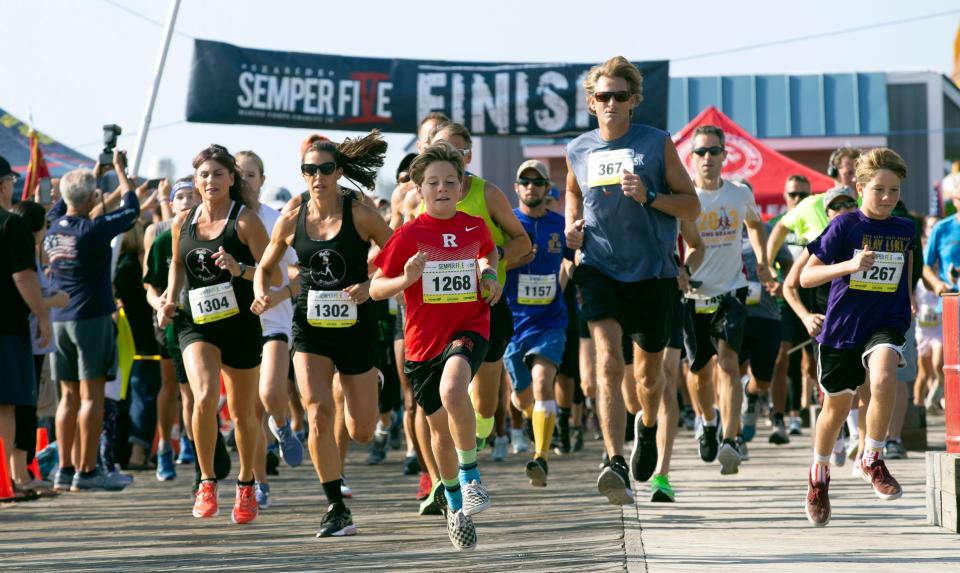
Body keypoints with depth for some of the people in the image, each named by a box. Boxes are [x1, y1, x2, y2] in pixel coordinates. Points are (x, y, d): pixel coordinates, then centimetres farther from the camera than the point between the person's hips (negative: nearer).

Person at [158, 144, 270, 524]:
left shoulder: (245, 220, -7)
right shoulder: (183, 223, 5)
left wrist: (240, 269, -27)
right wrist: (169, 299, 8)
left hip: (240, 325, -2)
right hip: (196, 325, 2)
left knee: (243, 413, 10)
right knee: (205, 398, -23)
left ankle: (246, 488, 31)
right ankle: (207, 483, -9)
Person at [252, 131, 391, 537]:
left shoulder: (361, 215, -7)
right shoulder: (290, 222, 0)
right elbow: (266, 267, 13)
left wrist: (370, 287, -18)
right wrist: (262, 294, -8)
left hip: (355, 327, -1)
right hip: (310, 329, 1)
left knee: (362, 432, 6)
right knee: (318, 413, -19)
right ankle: (336, 509, -9)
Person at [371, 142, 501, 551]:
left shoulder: (475, 227, 2)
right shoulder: (409, 235, -5)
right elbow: (376, 288, -2)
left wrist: (489, 274, 6)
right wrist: (405, 279, -21)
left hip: (468, 329, -1)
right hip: (423, 338, 1)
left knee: (452, 391, -34)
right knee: (440, 428, 12)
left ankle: (470, 475, -17)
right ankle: (455, 506, 33)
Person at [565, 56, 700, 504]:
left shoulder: (657, 143, -1)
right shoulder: (578, 151, 7)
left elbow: (692, 206, 1)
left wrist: (648, 197, -16)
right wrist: (572, 227, 8)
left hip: (652, 270, 0)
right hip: (599, 268, 0)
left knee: (649, 370, 14)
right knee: (608, 363, -20)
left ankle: (648, 428, 48)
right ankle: (616, 466, -29)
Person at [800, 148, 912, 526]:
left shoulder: (904, 229, 3)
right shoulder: (845, 226, -9)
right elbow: (805, 277, -12)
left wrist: (910, 305, 21)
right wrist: (850, 265, -25)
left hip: (886, 324, 1)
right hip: (842, 325, -1)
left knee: (883, 379, -31)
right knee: (837, 408, 13)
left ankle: (872, 459, -12)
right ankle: (819, 475, 40)